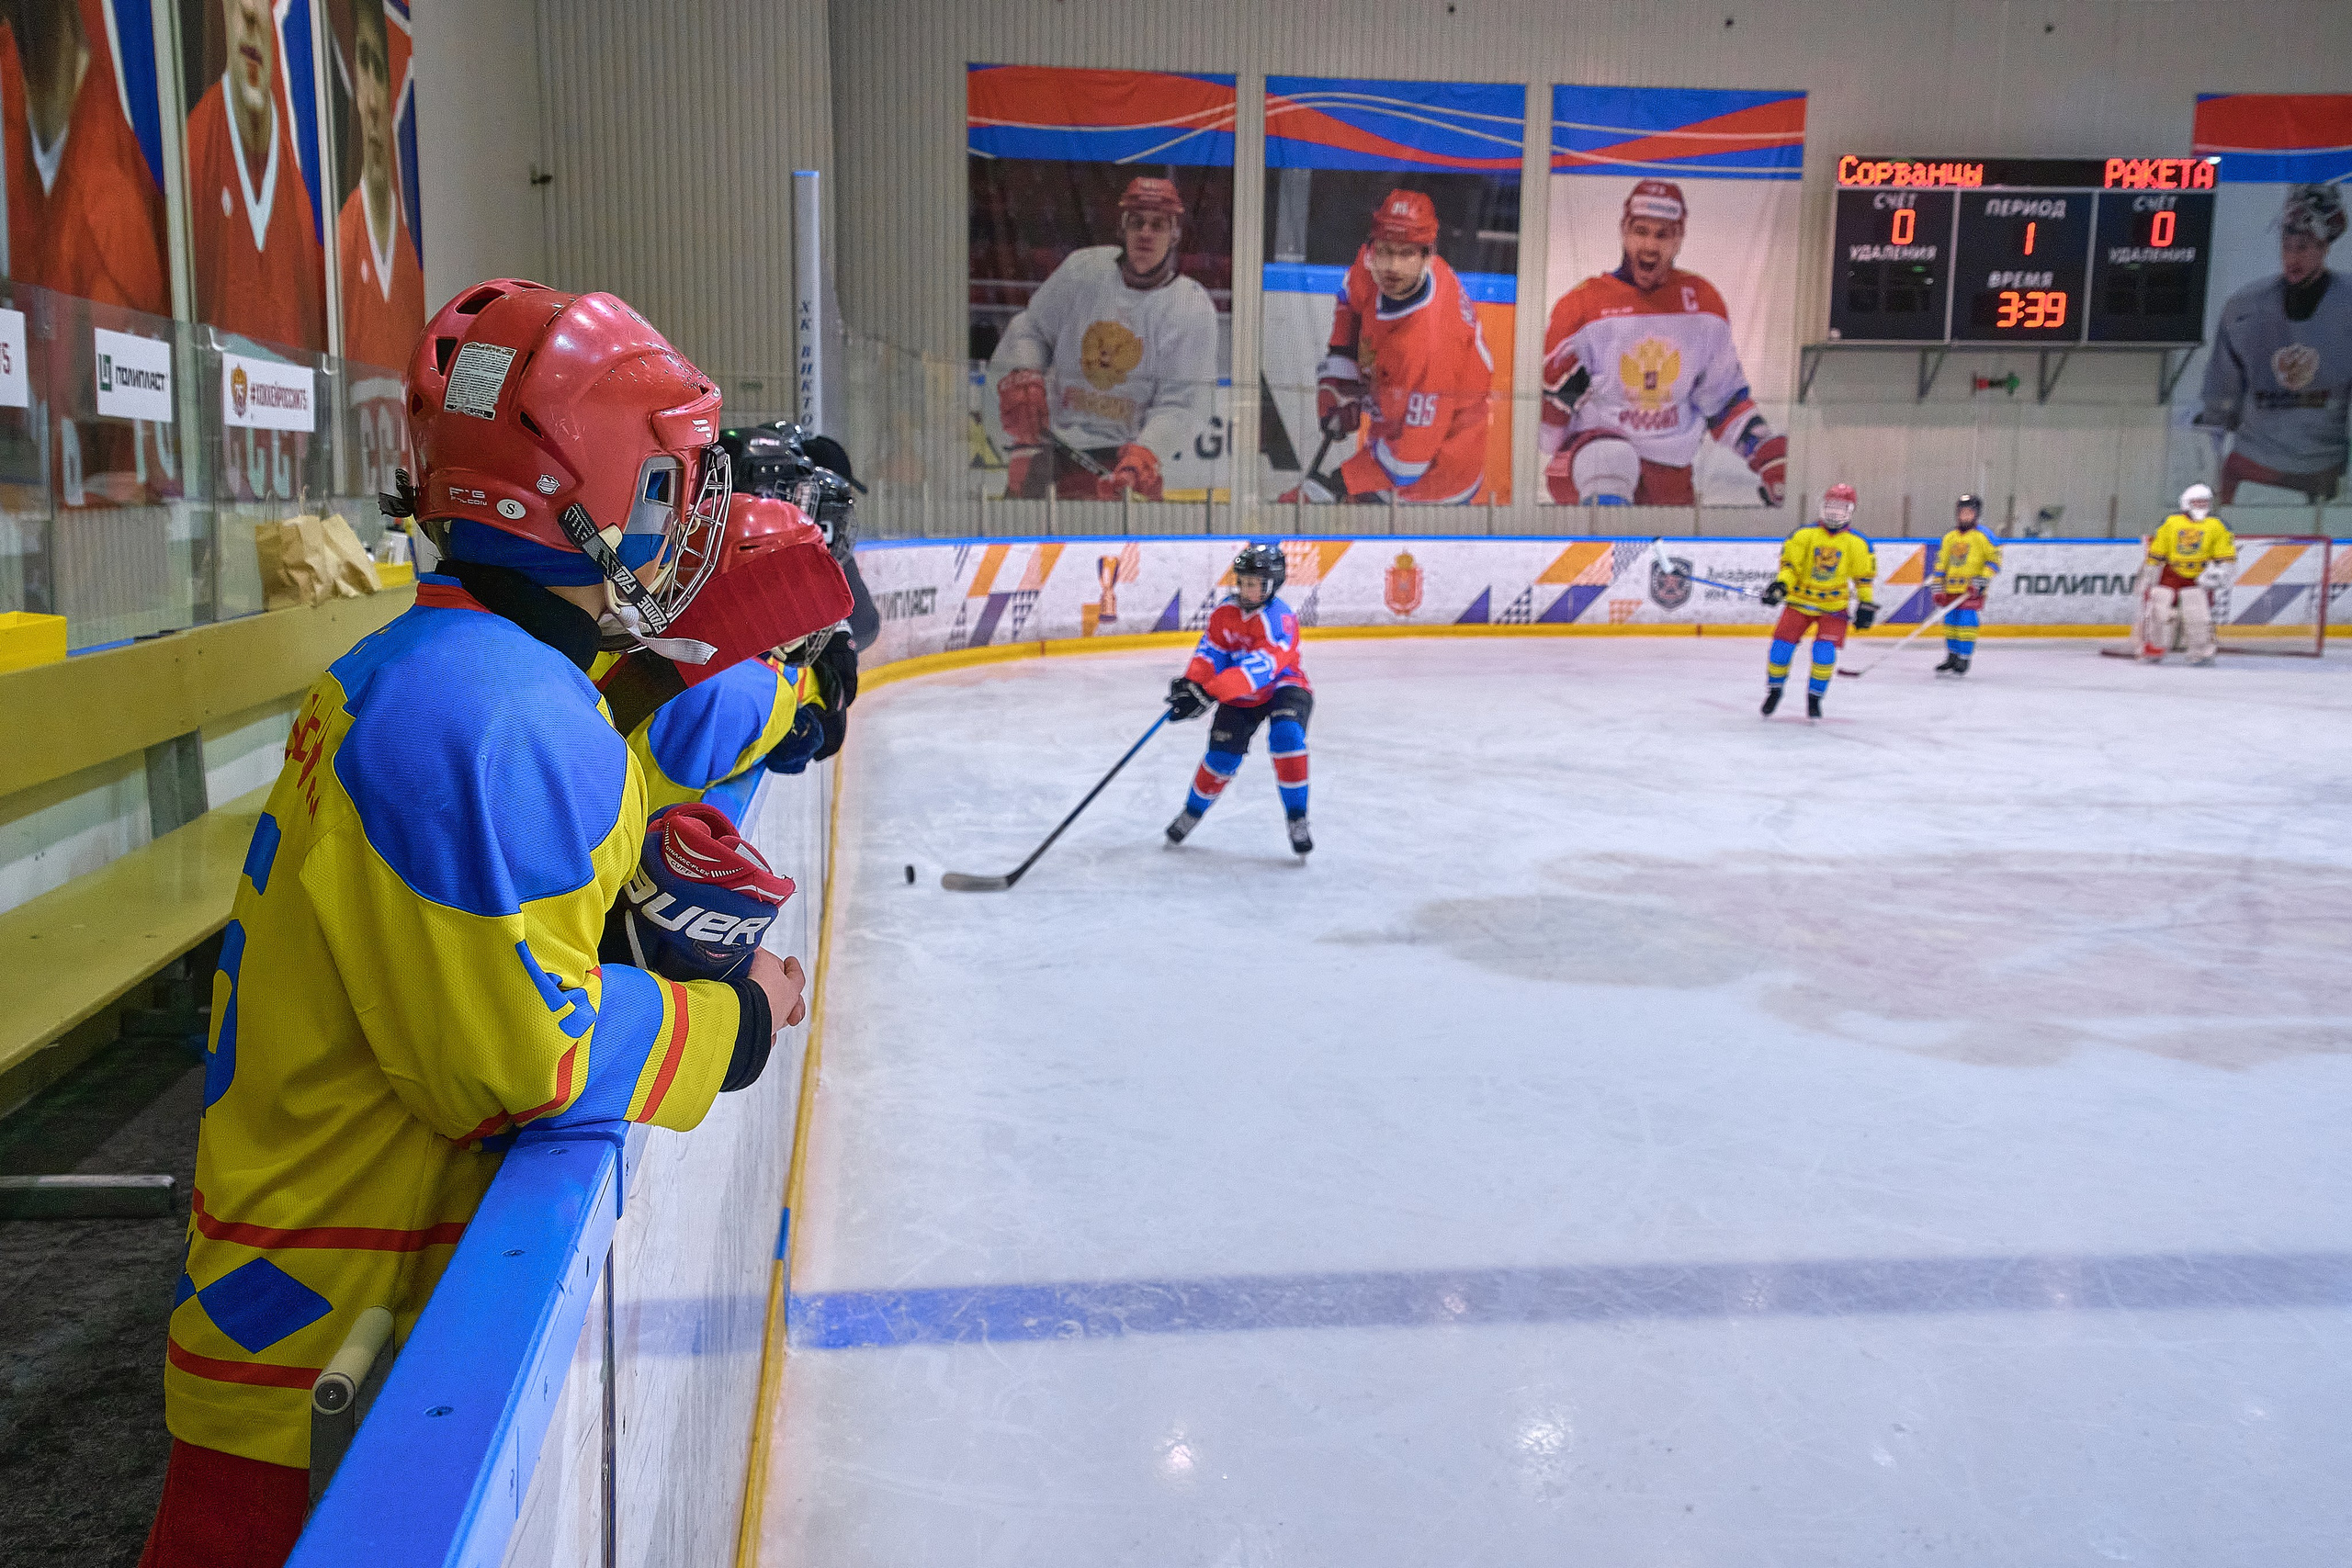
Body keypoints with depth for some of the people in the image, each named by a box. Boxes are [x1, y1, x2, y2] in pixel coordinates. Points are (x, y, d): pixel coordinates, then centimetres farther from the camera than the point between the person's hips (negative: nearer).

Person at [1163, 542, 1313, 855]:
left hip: (1283, 687, -4)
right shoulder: (1225, 612, -6)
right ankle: (1193, 811, 22)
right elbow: (1210, 651, -5)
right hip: (1240, 695, 5)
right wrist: (1191, 682, -28)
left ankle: (1297, 818, -17)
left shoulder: (1280, 620, -28)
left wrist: (1207, 694, -46)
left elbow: (1257, 668, -39)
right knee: (1222, 754, -4)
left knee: (1286, 736, -30)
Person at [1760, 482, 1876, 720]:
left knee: (1825, 651, -15)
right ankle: (1774, 690, 18)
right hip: (1801, 600, 1)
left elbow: (1864, 576, 4)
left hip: (1834, 605, 0)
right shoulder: (1804, 534, -7)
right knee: (1782, 645, -6)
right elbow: (1789, 564, -5)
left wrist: (1865, 604, 4)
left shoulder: (1858, 543, -4)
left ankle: (1815, 697, 5)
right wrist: (1780, 584, -21)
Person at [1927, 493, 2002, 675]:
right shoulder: (1950, 537, 11)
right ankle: (1951, 658, 22)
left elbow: (1995, 559, -6)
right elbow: (1940, 562, 14)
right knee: (1950, 622, 9)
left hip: (1973, 590, -5)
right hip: (1952, 588, 5)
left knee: (1966, 622, -11)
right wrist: (1937, 587, 8)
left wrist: (1982, 581, -14)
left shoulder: (1982, 536, -4)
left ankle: (1964, 660, -4)